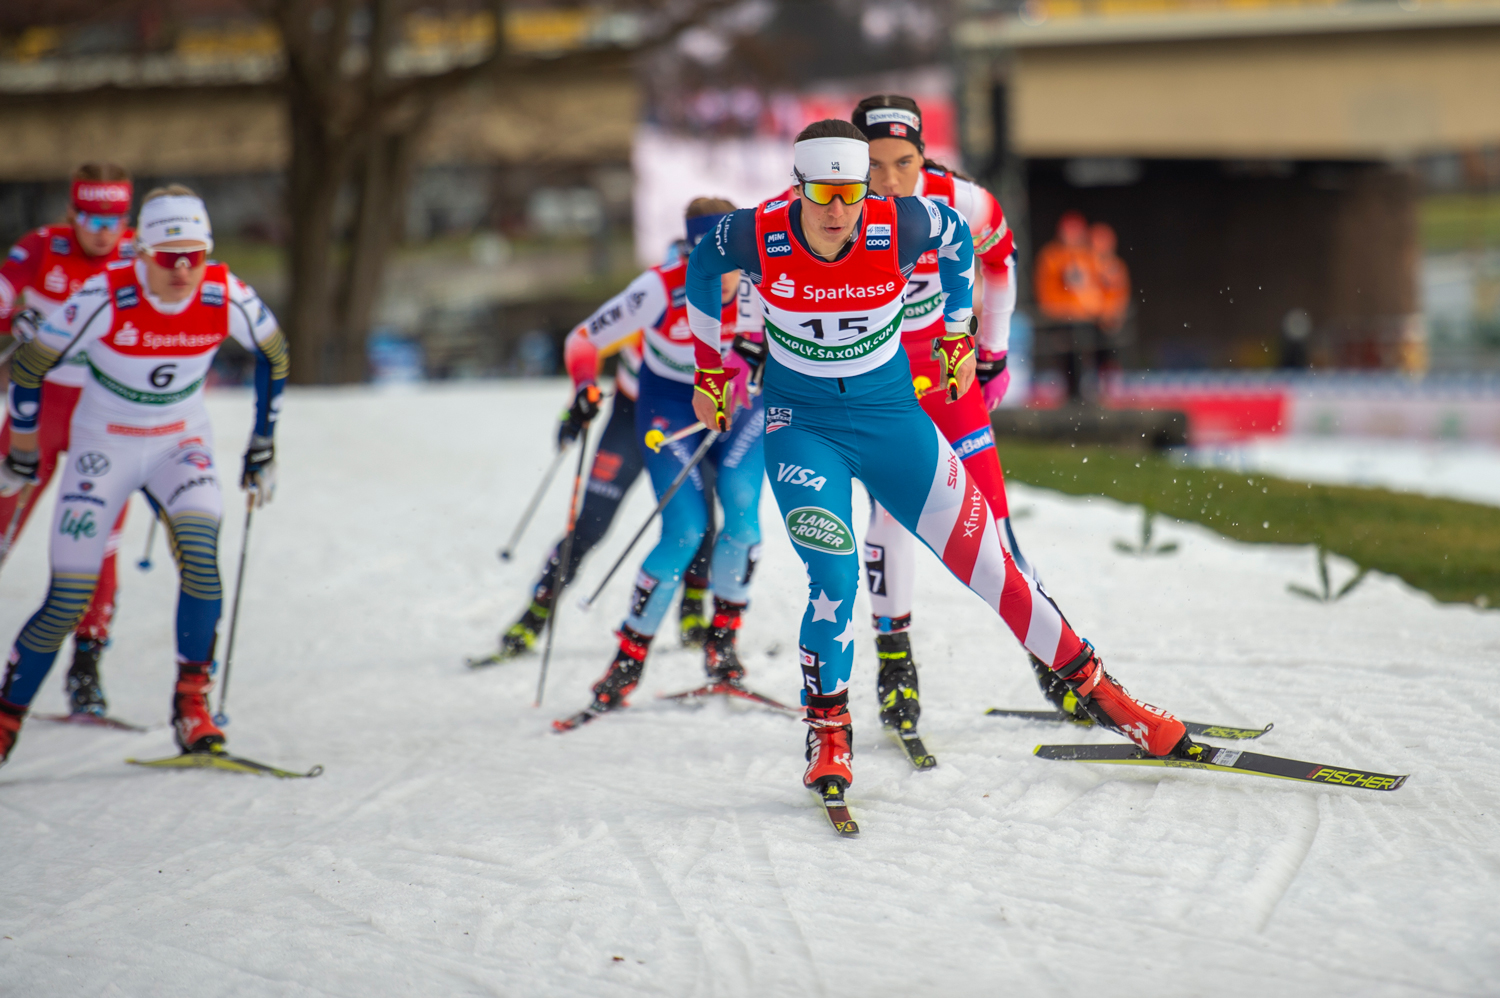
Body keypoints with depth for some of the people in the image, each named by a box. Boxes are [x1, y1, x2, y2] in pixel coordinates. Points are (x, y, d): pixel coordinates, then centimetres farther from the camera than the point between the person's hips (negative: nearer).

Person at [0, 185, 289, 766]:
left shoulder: (226, 297, -17)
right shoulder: (105, 298, -25)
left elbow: (273, 356, 4)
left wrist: (263, 449, 7)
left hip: (181, 444, 2)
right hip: (104, 448, -2)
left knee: (200, 553, -27)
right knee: (67, 604, -6)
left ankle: (192, 704, -15)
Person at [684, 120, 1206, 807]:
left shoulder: (898, 227, -18)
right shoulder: (757, 237, -18)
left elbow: (957, 239, 6)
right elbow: (701, 270, 5)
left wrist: (958, 334, 11)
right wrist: (711, 369, 11)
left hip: (890, 413, 1)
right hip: (800, 422, -1)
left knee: (985, 561, 0)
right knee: (834, 579, -17)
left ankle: (1092, 686, 12)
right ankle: (828, 733, 4)